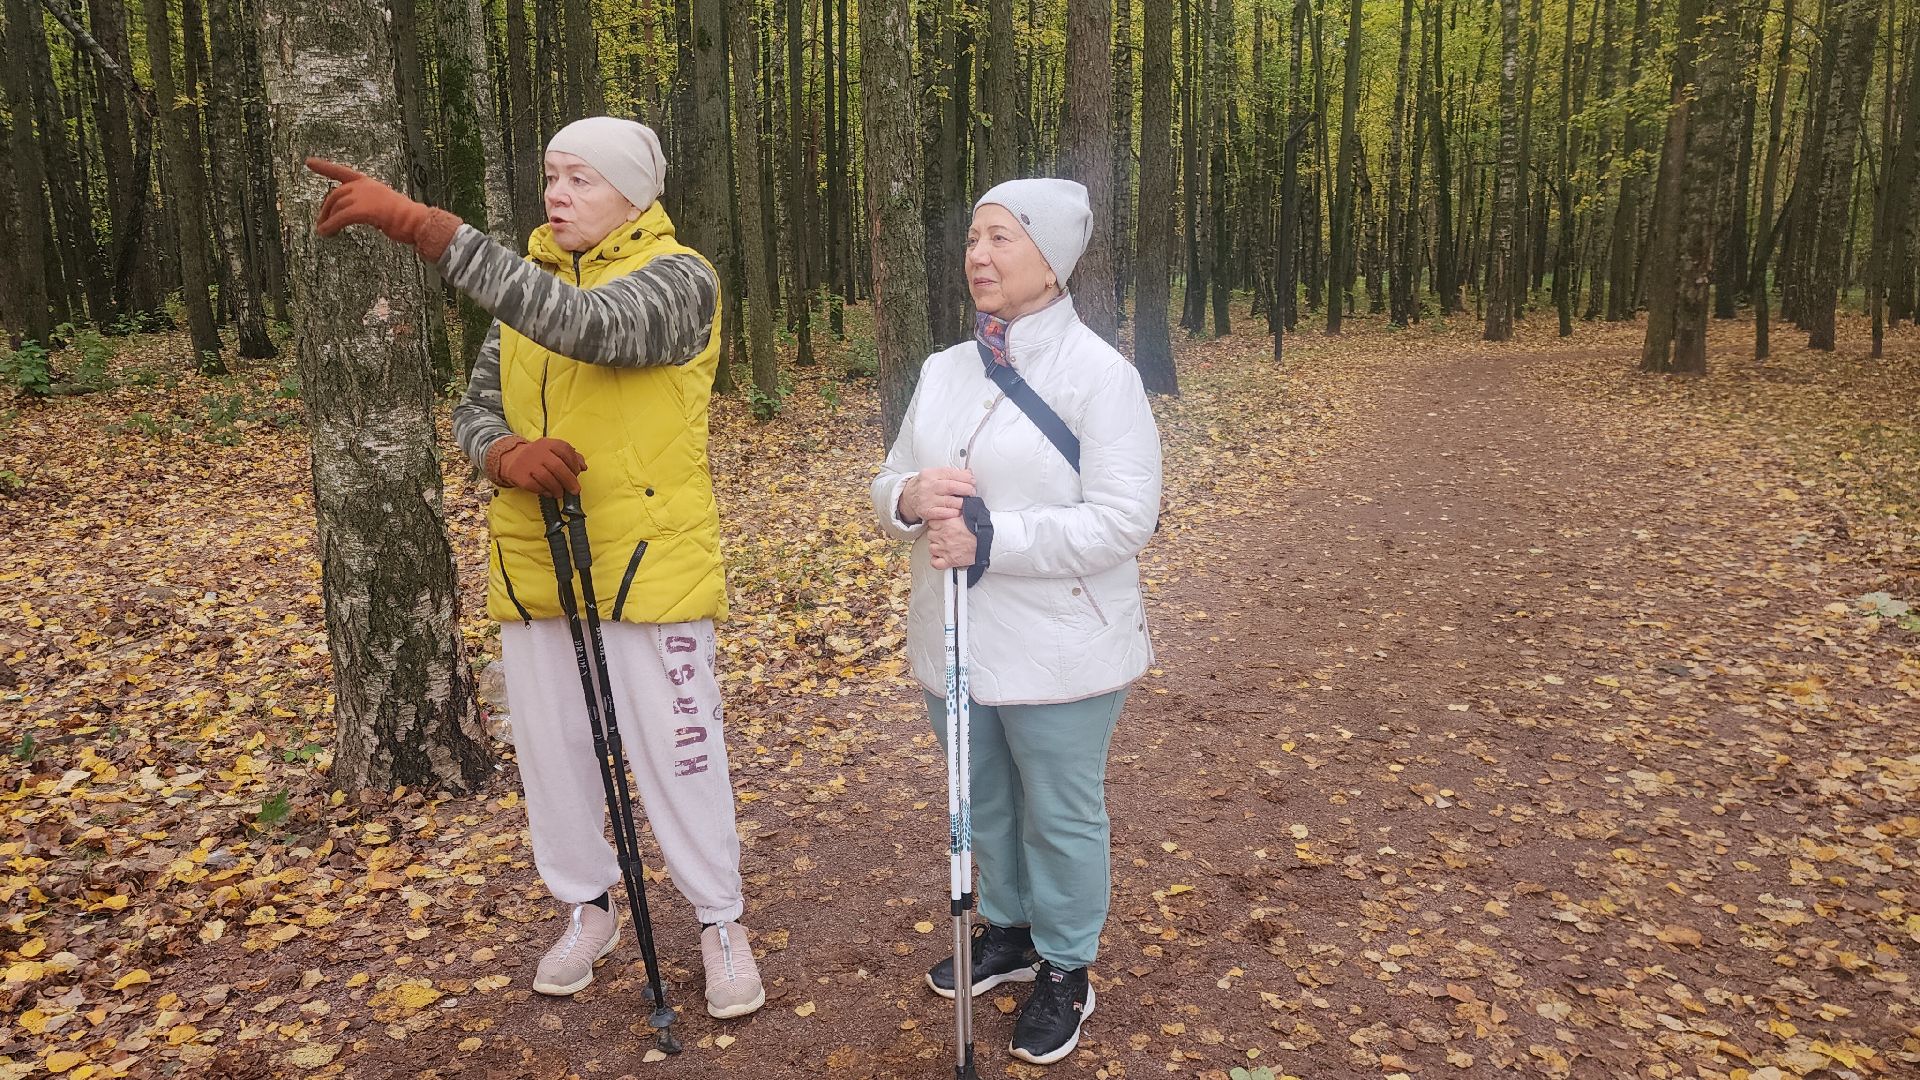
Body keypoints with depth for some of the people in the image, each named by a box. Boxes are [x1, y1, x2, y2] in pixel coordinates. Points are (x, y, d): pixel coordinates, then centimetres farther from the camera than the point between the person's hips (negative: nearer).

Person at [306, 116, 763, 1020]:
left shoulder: (677, 277, -10)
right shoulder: (528, 282, 11)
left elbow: (583, 321, -30)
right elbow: (475, 405, 10)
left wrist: (421, 225, -33)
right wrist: (505, 451, -15)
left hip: (647, 565, -6)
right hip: (533, 565, 6)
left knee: (677, 753, 3)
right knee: (550, 750, 15)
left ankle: (720, 922, 22)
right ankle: (587, 908, 35)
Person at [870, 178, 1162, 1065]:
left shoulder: (1099, 374, -13)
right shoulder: (942, 372, 7)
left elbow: (1123, 520, -20)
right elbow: (888, 484, 10)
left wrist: (990, 539, -25)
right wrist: (911, 497, -15)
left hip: (1058, 653, -6)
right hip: (954, 642, 6)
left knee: (1061, 816, 11)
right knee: (986, 804, 22)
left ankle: (1065, 972, 32)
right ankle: (1008, 932, 45)